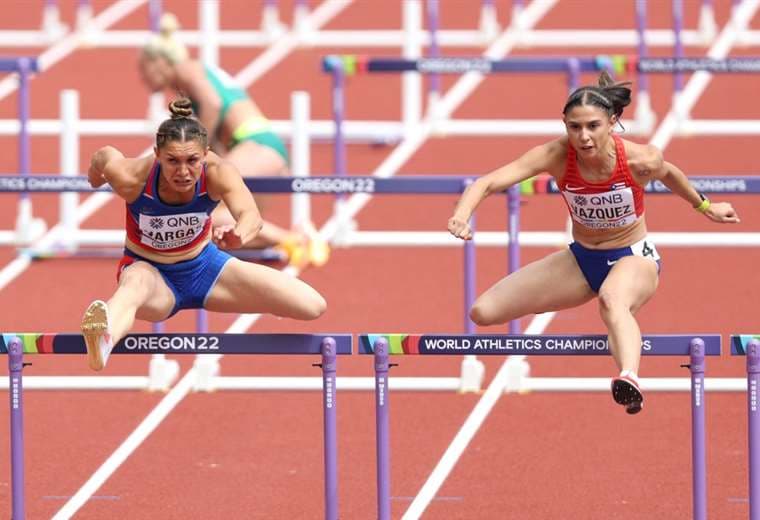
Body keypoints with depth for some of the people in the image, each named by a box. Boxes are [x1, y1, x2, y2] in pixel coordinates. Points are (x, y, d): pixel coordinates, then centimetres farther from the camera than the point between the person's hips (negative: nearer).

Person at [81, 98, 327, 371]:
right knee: (136, 283, -46)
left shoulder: (218, 173, -29)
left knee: (313, 306, -10)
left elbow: (250, 213, -47)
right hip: (149, 268, -3)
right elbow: (104, 155, -5)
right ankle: (103, 340, -82)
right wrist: (95, 172, 20)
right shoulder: (132, 177, -30)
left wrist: (239, 234, -73)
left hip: (203, 266, 3)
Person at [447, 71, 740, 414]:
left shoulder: (640, 160, -23)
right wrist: (462, 214, -53)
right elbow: (488, 182, -31)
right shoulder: (557, 156, -22)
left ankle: (630, 379, -72)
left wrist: (704, 207, 20)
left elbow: (668, 173, 3)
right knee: (484, 312, -4)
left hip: (633, 258, -4)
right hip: (582, 258, 4)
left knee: (612, 300, -44)